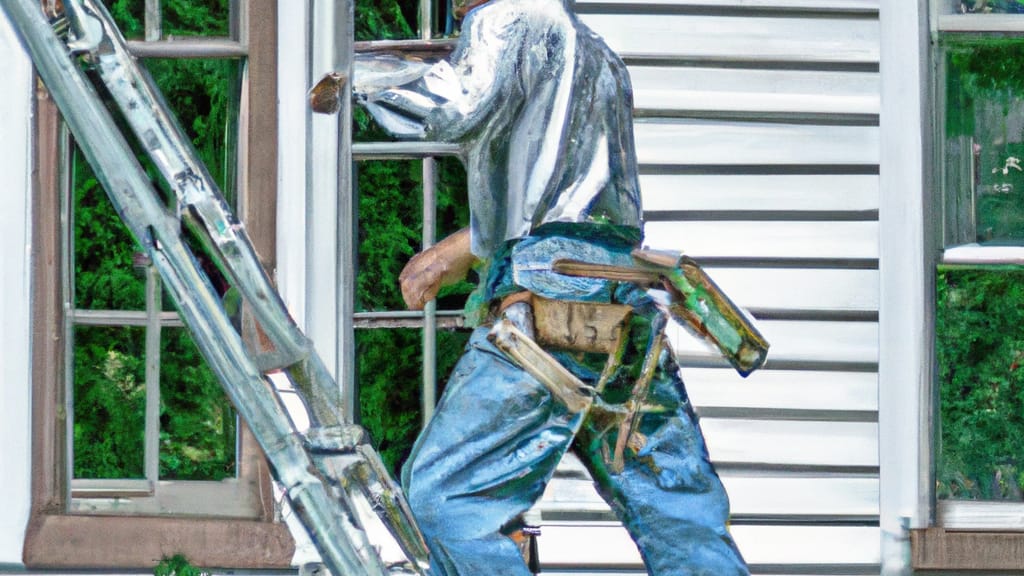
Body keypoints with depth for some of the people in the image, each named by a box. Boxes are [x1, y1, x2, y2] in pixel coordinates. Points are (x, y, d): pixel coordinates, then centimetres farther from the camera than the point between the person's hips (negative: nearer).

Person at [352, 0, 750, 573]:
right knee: (681, 517, 6)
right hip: (629, 304, 8)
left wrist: (362, 74, -1)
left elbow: (462, 104, -15)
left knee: (443, 493, -6)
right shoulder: (598, 53, 31)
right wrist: (458, 250, 41)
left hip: (546, 290, -8)